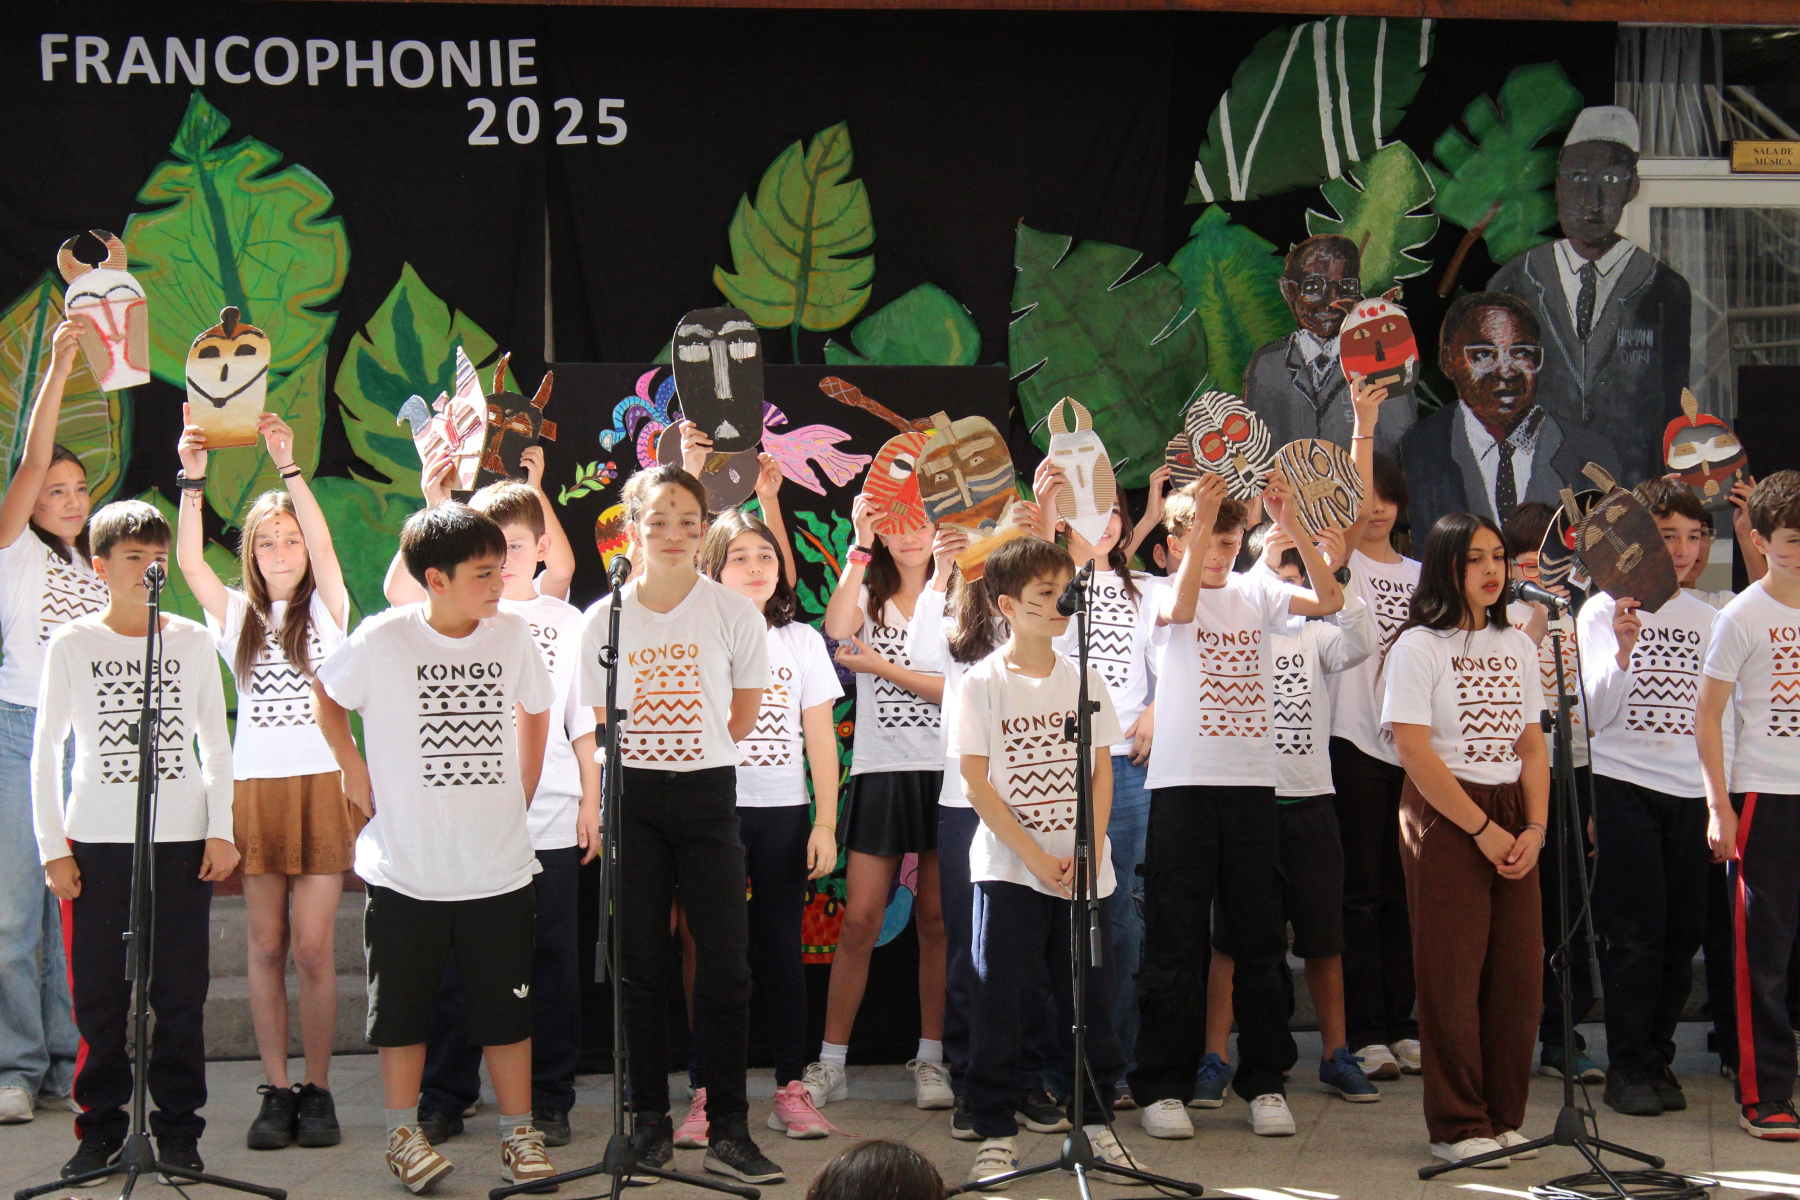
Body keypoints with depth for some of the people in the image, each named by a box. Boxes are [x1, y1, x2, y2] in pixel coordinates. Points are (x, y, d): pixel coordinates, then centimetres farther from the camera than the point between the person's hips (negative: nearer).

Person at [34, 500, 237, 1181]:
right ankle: (101, 1128, 14)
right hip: (96, 842, -1)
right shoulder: (71, 644, 4)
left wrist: (221, 831, 5)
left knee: (180, 993, 1)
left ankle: (178, 1127, 12)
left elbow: (216, 743, 13)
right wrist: (53, 844, 0)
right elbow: (46, 749, 5)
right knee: (99, 994, 1)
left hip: (182, 842, 1)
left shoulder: (192, 641, 8)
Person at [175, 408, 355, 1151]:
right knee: (266, 947, 3)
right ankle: (276, 1090, 9)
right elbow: (189, 561, -5)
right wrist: (192, 480, -17)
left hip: (321, 785, -2)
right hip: (255, 787, 2)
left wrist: (289, 468, -20)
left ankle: (317, 1089, 6)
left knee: (313, 948, -4)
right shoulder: (236, 616, 11)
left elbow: (323, 545, -11)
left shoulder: (325, 610, 7)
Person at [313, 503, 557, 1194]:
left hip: (499, 866, 2)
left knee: (505, 1006, 6)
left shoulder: (511, 635, -1)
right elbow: (325, 694, 10)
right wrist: (351, 768, 3)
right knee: (402, 1006, 8)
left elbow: (534, 711, 17)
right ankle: (403, 1135, 21)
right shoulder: (383, 639, -9)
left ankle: (518, 1134, 17)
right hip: (405, 867, -2)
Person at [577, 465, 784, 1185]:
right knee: (640, 963, 5)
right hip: (633, 799, 1)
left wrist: (693, 757, 9)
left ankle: (729, 1131, 1)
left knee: (725, 963, -5)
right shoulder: (604, 619, 1)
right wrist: (652, 764, 10)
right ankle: (649, 1119, 15)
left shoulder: (734, 613, -3)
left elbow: (743, 713, 9)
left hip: (708, 794, -1)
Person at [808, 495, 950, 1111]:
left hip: (943, 771, 0)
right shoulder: (868, 597, 9)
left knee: (936, 918, 4)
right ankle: (831, 1064, 5)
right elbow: (837, 627, -16)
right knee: (859, 920, -1)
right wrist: (861, 548, -15)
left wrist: (881, 667, -10)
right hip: (880, 772, 1)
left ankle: (931, 1059, 13)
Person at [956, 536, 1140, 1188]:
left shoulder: (1084, 679, 7)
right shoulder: (983, 682, -4)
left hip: (1083, 870, 3)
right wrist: (1038, 859, -11)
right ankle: (995, 1133, 7)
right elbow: (977, 783, -6)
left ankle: (1095, 1120, 19)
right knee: (998, 1005, -2)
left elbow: (1102, 772, 8)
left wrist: (1090, 852, -6)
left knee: (1090, 1000, 5)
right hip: (1009, 868, -3)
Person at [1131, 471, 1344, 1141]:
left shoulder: (1256, 594, 10)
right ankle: (1162, 1085, 6)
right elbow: (1179, 610, -22)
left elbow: (1330, 600, -3)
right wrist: (1198, 522, -26)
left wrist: (1291, 523, -11)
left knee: (1259, 937, 7)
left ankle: (1263, 1079, 17)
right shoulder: (1167, 592, 2)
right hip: (1183, 782, -3)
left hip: (1251, 782, 3)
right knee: (1176, 939, -1)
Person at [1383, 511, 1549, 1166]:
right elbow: (1414, 750, -12)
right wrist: (1482, 829, -12)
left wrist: (1535, 828, -2)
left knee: (1520, 972, 3)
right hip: (1443, 817, -5)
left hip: (1512, 818, 5)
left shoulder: (1518, 646, 13)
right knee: (1453, 975, -3)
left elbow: (1533, 747, 12)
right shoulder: (1419, 647, -5)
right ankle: (1457, 1128, 5)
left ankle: (1501, 1118, 15)